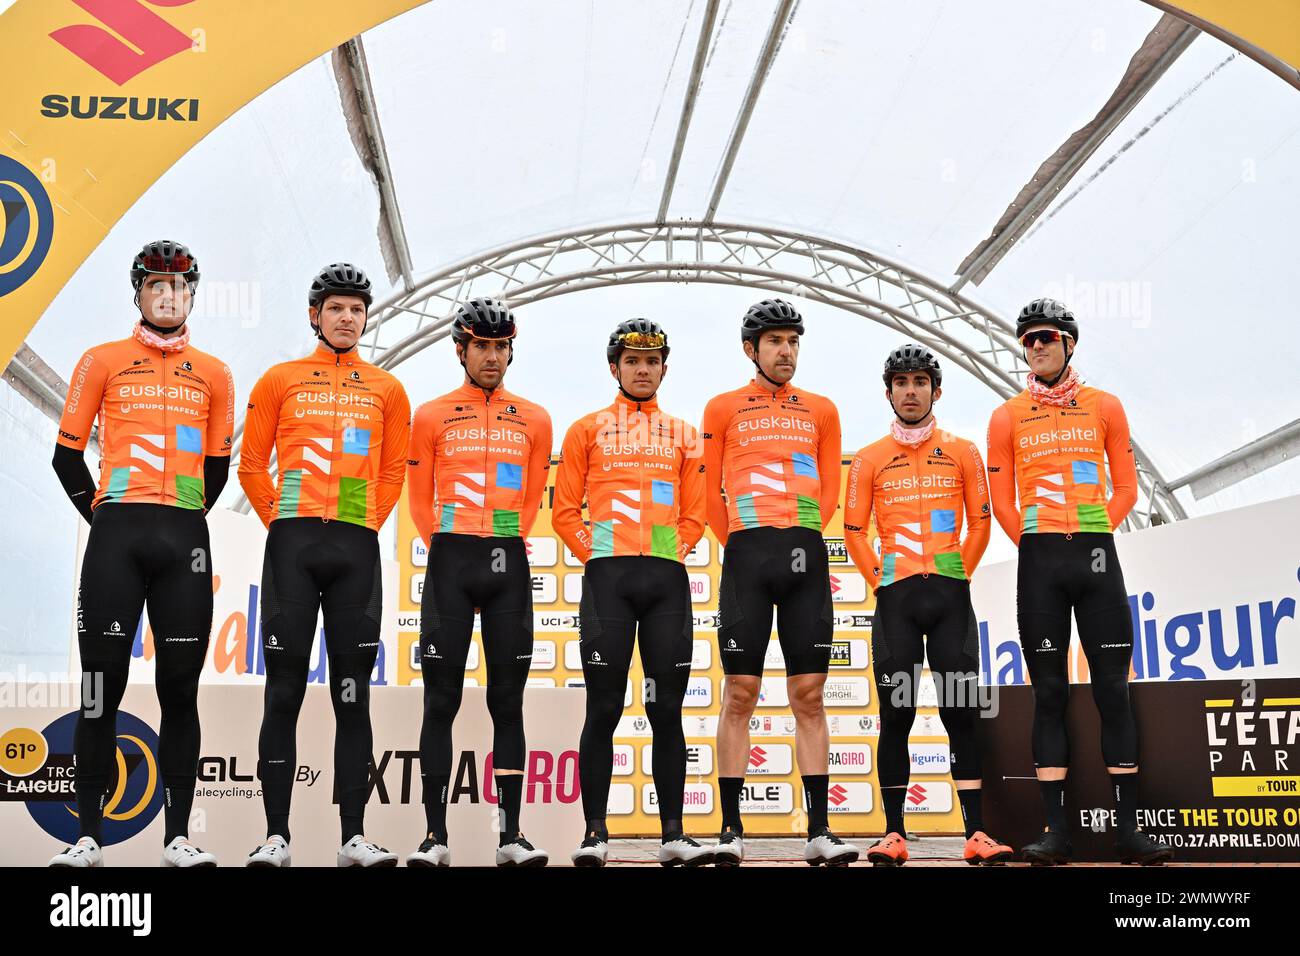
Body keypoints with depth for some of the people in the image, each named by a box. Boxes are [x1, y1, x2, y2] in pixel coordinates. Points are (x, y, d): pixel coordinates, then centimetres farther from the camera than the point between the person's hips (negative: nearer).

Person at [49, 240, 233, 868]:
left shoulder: (214, 375, 13)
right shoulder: (103, 361, 8)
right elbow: (67, 454, 9)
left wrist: (184, 521, 13)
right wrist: (103, 517, 6)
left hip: (186, 542, 2)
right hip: (116, 538, -1)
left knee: (180, 690, 2)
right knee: (102, 687, -1)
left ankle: (178, 838, 7)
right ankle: (88, 836, 6)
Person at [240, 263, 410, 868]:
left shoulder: (386, 390, 13)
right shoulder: (281, 380, 9)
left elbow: (392, 472, 15)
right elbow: (251, 465, 9)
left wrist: (367, 524, 4)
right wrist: (281, 521, 1)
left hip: (357, 548, 1)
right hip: (292, 545, -1)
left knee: (353, 696, 3)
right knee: (284, 690, -2)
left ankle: (353, 837, 6)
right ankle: (276, 835, 3)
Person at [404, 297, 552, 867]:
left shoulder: (534, 420, 11)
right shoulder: (432, 417, 8)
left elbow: (533, 500, 14)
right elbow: (420, 501, 9)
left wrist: (504, 546, 6)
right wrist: (447, 553, 3)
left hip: (508, 567, 1)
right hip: (450, 564, -1)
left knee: (507, 700, 2)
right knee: (441, 700, -1)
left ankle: (510, 836, 6)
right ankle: (435, 836, 2)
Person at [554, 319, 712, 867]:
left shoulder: (683, 436, 17)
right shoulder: (588, 430, 12)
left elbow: (693, 514, 16)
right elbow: (565, 509, 8)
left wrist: (676, 552, 1)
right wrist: (594, 555, -3)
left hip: (667, 578, 2)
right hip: (608, 576, -2)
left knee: (667, 709, 2)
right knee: (604, 708, -3)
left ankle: (673, 834, 6)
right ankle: (595, 833, 2)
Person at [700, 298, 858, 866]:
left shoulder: (821, 411, 17)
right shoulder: (724, 408, 10)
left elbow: (830, 490, 17)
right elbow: (710, 493, 9)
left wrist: (802, 536, 7)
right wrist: (740, 546, 4)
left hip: (806, 557, 2)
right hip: (747, 554, -2)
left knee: (809, 695, 1)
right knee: (739, 692, -3)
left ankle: (819, 831, 3)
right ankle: (731, 830, 1)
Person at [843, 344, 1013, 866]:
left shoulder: (962, 452, 9)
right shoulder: (869, 459, 8)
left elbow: (980, 522, 9)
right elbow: (854, 532, 7)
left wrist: (960, 573, 2)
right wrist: (879, 580, -1)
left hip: (950, 595, 0)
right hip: (895, 597, 0)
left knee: (962, 713, -2)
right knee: (896, 716, 0)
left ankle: (976, 834, 0)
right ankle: (894, 834, 4)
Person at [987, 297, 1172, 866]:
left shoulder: (1104, 407, 9)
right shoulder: (1008, 417, 8)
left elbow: (1126, 487, 10)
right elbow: (1001, 500, 8)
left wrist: (1093, 536, 0)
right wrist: (1037, 545, 0)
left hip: (1097, 557, 0)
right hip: (1039, 563, 0)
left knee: (1113, 688, -1)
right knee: (1049, 693, 1)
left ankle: (1128, 829, 4)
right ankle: (1056, 830, 3)